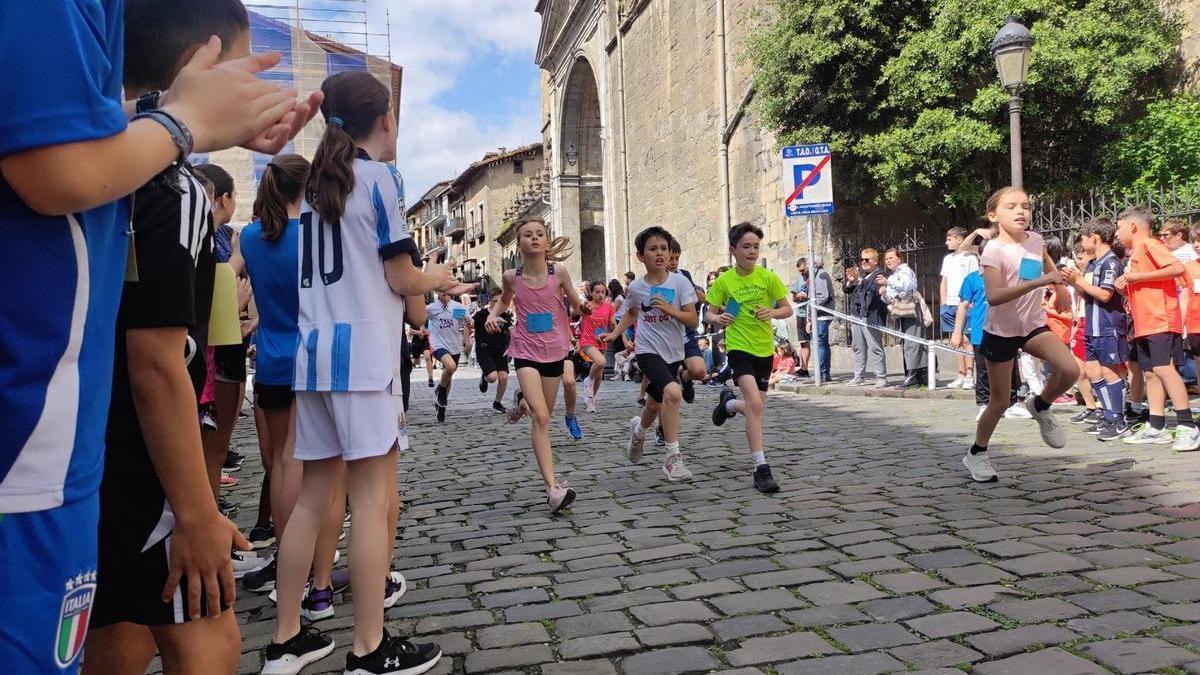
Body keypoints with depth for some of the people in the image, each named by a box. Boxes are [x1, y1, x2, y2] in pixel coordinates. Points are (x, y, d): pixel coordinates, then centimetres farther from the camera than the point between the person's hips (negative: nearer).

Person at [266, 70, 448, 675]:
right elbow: (400, 278, -6)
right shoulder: (380, 176, -3)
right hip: (363, 349, -7)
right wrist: (437, 278, 13)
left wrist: (416, 281, 28)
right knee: (373, 494, -4)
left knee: (315, 493, 11)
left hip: (312, 350, 7)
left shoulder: (315, 183, 18)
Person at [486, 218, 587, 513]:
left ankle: (524, 402, 55)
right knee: (540, 417, -17)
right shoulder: (512, 276, -5)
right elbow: (504, 301, 16)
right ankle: (553, 488, -21)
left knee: (543, 416, 16)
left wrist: (579, 308, -7)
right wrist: (493, 314, 0)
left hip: (554, 351, 2)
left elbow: (575, 305, 11)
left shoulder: (559, 273, -6)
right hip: (526, 352, -2)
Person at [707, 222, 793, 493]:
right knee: (755, 403, -21)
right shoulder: (724, 281, -4)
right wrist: (718, 319, -18)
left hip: (764, 348, 3)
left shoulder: (768, 277, -3)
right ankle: (761, 468, -16)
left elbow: (787, 309, 3)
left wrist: (772, 312, -18)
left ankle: (729, 403, 47)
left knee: (756, 407, 12)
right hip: (739, 347, -3)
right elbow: (711, 313, 5)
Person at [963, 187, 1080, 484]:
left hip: (1033, 325, 5)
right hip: (1001, 331, -5)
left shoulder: (1036, 239, 0)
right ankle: (977, 453, 24)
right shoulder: (994, 250, -19)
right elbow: (993, 296, -33)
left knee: (1070, 369, -20)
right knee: (1000, 401, 2)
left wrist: (1060, 285, 21)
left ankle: (1040, 406, 11)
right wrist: (1039, 281, -37)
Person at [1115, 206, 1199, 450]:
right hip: (1144, 325, 10)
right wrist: (1124, 287, 10)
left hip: (1161, 321, -10)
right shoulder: (1135, 253, 22)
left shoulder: (1149, 244, -5)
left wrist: (1137, 276, -18)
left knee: (1163, 368, -17)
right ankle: (1156, 428, 10)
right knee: (1150, 373, 7)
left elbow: (1178, 268, -20)